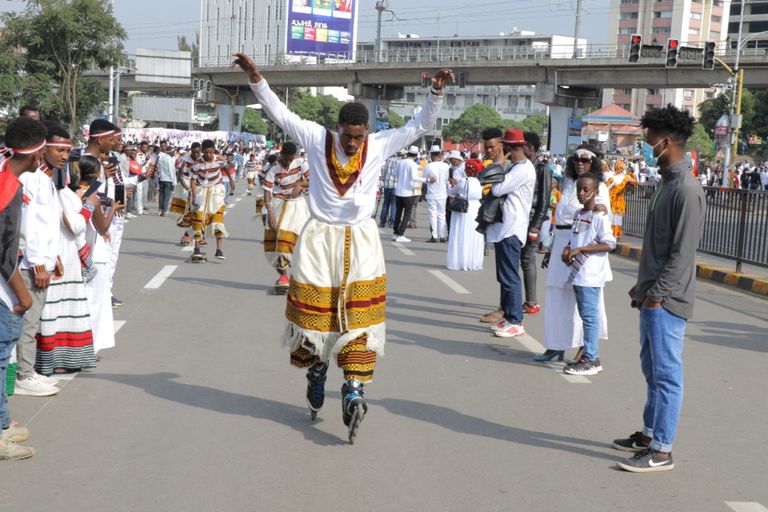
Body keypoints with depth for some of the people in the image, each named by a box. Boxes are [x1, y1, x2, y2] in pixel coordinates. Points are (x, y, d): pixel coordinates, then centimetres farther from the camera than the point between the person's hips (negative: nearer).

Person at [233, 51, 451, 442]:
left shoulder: (380, 145, -3)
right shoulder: (318, 139, -4)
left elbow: (420, 125, -1)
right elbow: (278, 112, -2)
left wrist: (436, 93, -14)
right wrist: (256, 79, -11)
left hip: (360, 242, 0)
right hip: (318, 239, 0)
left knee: (359, 319, -6)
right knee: (313, 314, 7)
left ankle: (353, 392, -6)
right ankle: (315, 376, 28)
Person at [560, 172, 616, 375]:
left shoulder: (599, 217, -12)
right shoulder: (578, 214, 13)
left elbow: (609, 244, -16)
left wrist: (581, 249, -18)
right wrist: (567, 248, 2)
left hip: (591, 275, -9)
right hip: (577, 273, 9)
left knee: (589, 315, -6)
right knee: (585, 315, 13)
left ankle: (590, 360, -1)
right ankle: (591, 356, 21)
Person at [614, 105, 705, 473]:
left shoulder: (687, 190, -17)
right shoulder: (667, 184, 14)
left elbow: (682, 253, -20)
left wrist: (657, 293, -19)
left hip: (667, 301, -10)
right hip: (652, 296, 10)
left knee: (666, 374, -3)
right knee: (652, 369, 17)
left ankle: (661, 450, 3)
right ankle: (650, 434, 29)